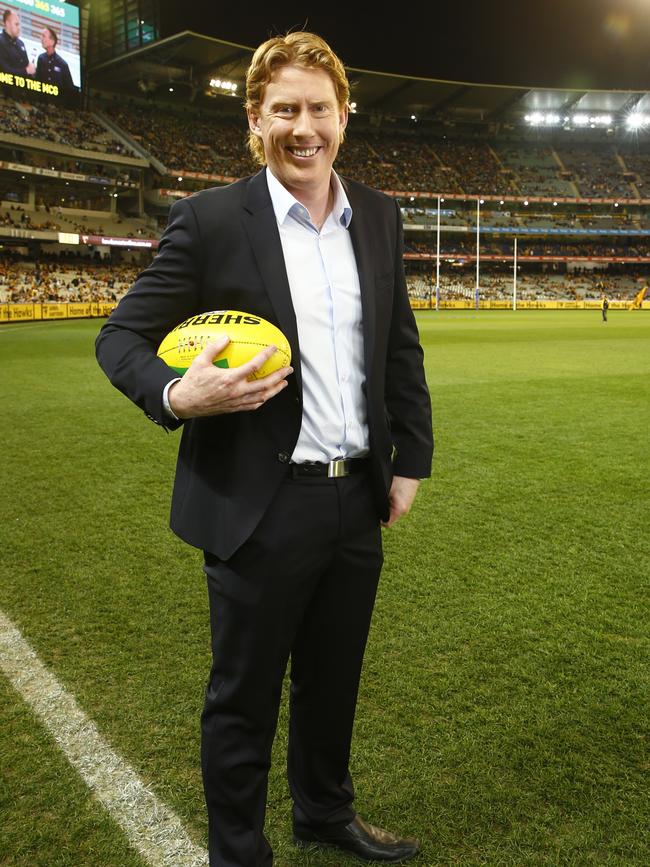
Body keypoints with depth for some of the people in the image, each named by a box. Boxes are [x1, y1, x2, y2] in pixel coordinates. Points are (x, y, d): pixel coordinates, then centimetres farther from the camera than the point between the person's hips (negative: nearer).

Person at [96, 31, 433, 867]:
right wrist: (177, 396, -26)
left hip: (358, 501, 5)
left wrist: (412, 458, 10)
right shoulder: (211, 219, -8)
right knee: (244, 696, 12)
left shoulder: (379, 216, 7)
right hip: (261, 507, -4)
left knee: (332, 681, 22)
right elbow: (120, 336, -6)